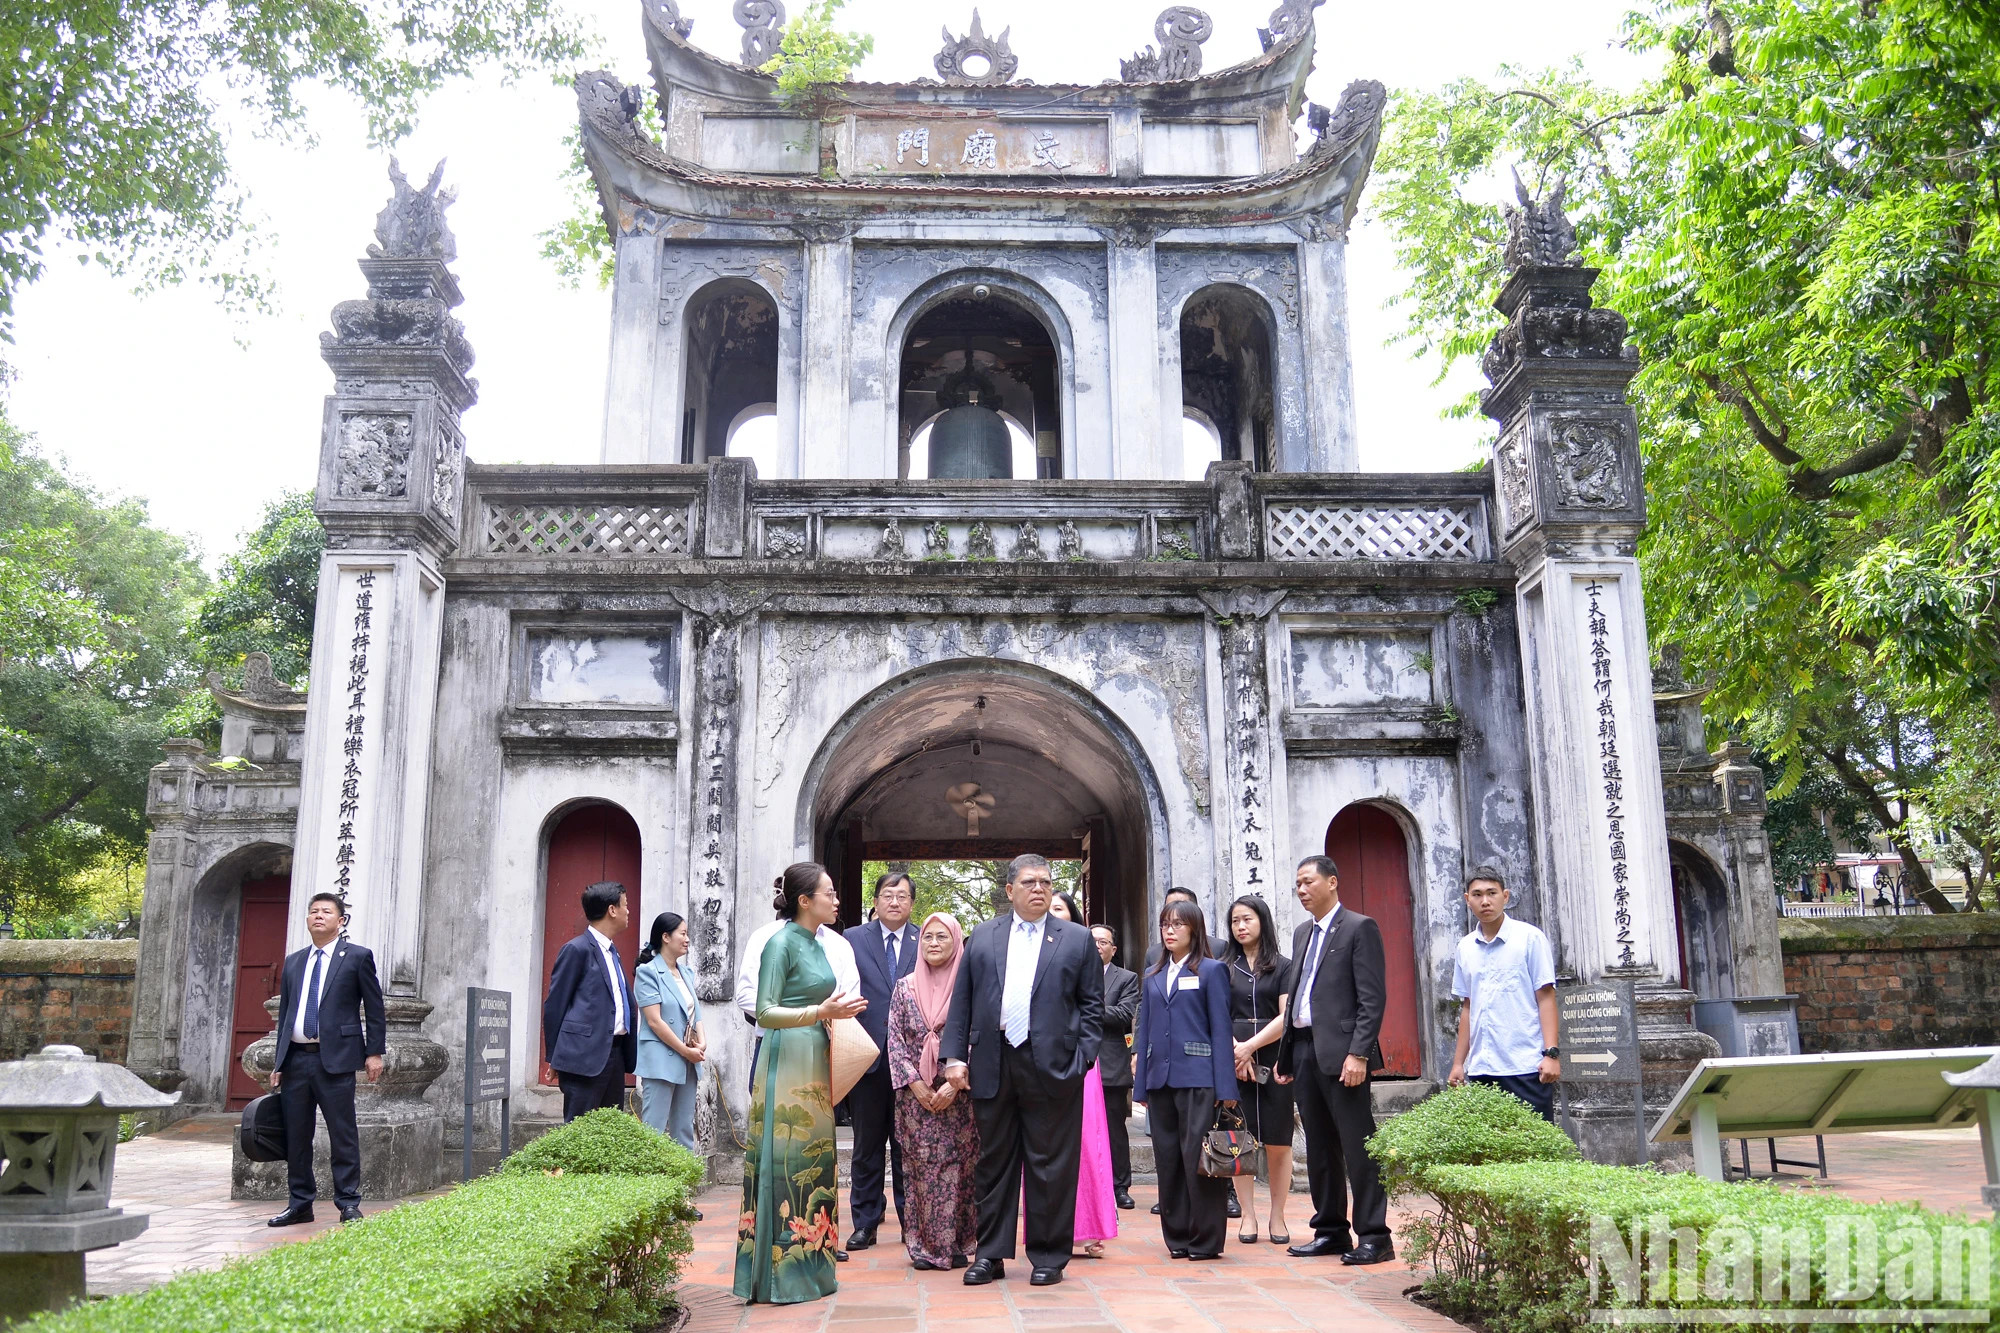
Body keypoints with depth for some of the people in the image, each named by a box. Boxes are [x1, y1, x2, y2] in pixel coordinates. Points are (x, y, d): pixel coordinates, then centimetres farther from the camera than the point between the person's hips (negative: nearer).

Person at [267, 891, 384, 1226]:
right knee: (295, 1136, 9)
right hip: (295, 1058, 5)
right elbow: (284, 1013, 19)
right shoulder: (293, 962, 17)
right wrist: (278, 1063, 15)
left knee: (343, 1134, -3)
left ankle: (348, 1204, 4)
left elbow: (374, 1008, 1)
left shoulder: (357, 957, 2)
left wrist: (374, 1052, -5)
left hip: (335, 1058, -5)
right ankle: (300, 1204, 19)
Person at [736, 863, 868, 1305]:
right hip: (787, 1063, -9)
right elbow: (765, 1013, -17)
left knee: (813, 1160, 11)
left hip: (815, 1065, 9)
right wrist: (820, 1012, -25)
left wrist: (837, 1009, 11)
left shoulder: (817, 945, 14)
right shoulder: (782, 943, -11)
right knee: (785, 1159, -6)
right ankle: (781, 1273, 0)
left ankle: (809, 1265, 17)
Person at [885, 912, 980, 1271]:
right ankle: (924, 1245, 9)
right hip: (916, 1094, 2)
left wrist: (954, 1083, -12)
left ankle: (956, 1244, 8)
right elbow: (895, 1040, 4)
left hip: (958, 1093, -1)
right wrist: (915, 1084, -6)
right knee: (922, 1169, 2)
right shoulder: (905, 987, 7)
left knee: (958, 1167, 0)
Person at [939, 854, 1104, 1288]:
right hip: (992, 1067, 2)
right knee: (994, 1162, 10)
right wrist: (955, 1055, 1)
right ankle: (990, 1254, 20)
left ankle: (1049, 1256, 14)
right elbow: (961, 1002, 10)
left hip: (1052, 1068, -2)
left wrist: (1082, 1058, -5)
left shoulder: (1077, 939, 7)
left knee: (1050, 1166, 3)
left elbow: (1092, 1004, 5)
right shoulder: (982, 938, 12)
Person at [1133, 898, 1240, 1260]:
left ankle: (1205, 1239, 4)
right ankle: (1177, 1237, 16)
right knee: (1167, 1161, 8)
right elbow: (1144, 1030, 16)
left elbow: (1220, 1027, -3)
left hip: (1196, 1077, -5)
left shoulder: (1211, 970, 2)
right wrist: (1140, 1084, 10)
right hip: (1159, 1078, 5)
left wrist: (1225, 1086, -9)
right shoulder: (1153, 976, 16)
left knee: (1198, 1158, -5)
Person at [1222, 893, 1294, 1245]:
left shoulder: (1283, 967, 6)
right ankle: (1248, 1216, 7)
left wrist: (1251, 1046, -11)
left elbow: (1286, 1017, -3)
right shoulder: (1223, 968, 11)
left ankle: (1277, 1216, 8)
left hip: (1273, 1061, -1)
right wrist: (1235, 1050, -11)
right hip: (1233, 1063, 1)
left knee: (1278, 1143, -1)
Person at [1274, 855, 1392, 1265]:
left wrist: (1358, 1053, -19)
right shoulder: (1301, 933, 19)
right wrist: (1285, 1054, 14)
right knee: (1319, 1148, 12)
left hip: (1340, 1051, -8)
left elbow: (1372, 998, -11)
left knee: (1358, 1146, -5)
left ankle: (1374, 1236, 1)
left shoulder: (1359, 928, -4)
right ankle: (1331, 1231, 21)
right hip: (1304, 1050, 8)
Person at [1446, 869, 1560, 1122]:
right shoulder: (1465, 947, 11)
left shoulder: (1530, 938, -2)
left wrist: (1550, 1053, -13)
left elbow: (1546, 998, -4)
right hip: (1481, 1070, 4)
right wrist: (1458, 1062, 14)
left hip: (1527, 1066, -4)